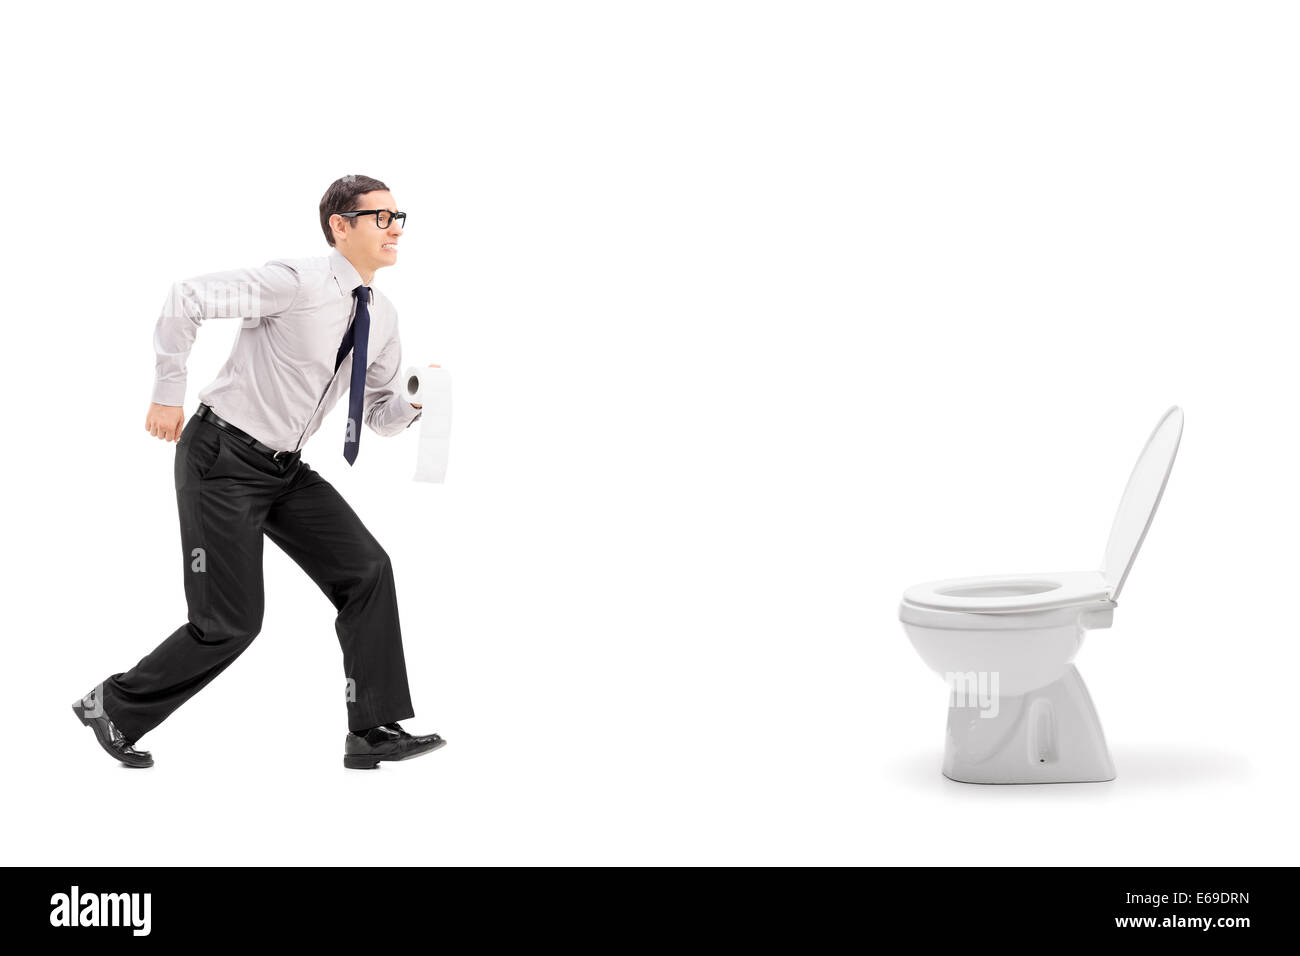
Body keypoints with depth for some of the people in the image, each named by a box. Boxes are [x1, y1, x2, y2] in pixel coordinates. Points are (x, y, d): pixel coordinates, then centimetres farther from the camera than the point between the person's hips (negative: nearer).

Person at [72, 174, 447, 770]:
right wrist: (168, 394, -19)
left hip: (285, 469, 8)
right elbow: (187, 298, -23)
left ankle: (376, 731, 2)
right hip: (222, 459, -8)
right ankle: (114, 707, 16)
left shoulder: (382, 317, 6)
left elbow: (381, 416, 13)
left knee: (368, 570, -4)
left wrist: (414, 401, -9)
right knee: (231, 623, -6)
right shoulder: (298, 282, -20)